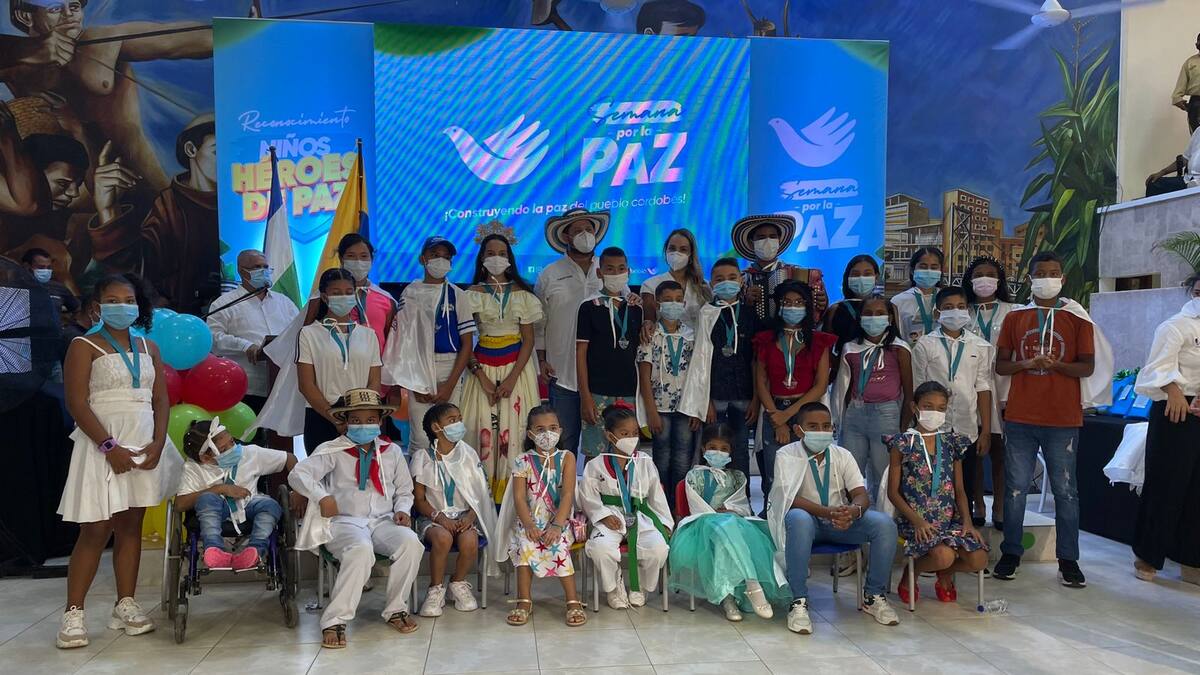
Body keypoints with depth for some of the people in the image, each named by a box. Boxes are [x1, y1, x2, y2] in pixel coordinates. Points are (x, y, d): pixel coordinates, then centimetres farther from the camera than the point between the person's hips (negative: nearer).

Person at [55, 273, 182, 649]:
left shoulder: (148, 348, 12)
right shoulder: (85, 347, -2)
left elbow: (161, 399, 9)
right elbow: (77, 403, -10)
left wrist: (158, 443, -6)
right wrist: (110, 447, -18)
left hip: (145, 443, 5)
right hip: (103, 444, -4)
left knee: (131, 525, 8)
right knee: (96, 530, -5)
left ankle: (126, 606, 15)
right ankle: (73, 614, 4)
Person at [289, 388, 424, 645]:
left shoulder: (392, 451, 16)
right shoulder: (332, 450, 5)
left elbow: (404, 491, 22)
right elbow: (298, 474, -7)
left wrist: (402, 510, 1)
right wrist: (322, 497, -21)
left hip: (383, 521, 4)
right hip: (345, 522, -3)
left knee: (411, 543, -28)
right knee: (361, 550, -38)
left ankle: (395, 609, -8)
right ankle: (335, 620, -25)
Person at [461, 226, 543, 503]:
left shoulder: (522, 293, 3)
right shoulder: (473, 293, 2)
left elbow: (528, 339, 1)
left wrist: (512, 377, -9)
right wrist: (482, 377, -10)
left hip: (517, 367, 0)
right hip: (482, 366, 0)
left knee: (513, 428, -2)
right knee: (483, 428, -3)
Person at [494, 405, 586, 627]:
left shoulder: (566, 457, 1)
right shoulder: (523, 461, 2)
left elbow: (568, 495, -9)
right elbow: (519, 498, -5)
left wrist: (557, 526, -21)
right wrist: (529, 525, -21)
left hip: (560, 521, -1)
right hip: (530, 520, 1)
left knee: (558, 546, -29)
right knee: (525, 545, -28)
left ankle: (572, 600, -17)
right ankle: (524, 600, -15)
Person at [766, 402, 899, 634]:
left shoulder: (842, 455, 3)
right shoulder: (786, 455, -9)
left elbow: (861, 494, -6)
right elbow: (791, 498, -21)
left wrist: (854, 510, -32)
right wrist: (828, 512, -37)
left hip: (841, 520, 4)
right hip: (806, 517, -4)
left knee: (884, 524, -21)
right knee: (799, 519, -40)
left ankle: (874, 596, 0)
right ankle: (798, 602, -29)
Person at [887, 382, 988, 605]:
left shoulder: (951, 443, 12)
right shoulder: (903, 444, -1)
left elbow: (959, 490, 13)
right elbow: (893, 492, -3)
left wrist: (967, 521, -4)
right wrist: (916, 520, -16)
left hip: (950, 517, 4)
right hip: (916, 519, -4)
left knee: (978, 559, -18)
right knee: (944, 556, -29)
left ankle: (945, 574, 17)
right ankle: (910, 573, 5)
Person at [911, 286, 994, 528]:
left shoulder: (981, 347, 6)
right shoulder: (925, 345, 1)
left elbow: (983, 389, 5)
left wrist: (986, 431, 2)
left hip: (967, 429, 2)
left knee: (966, 489, 8)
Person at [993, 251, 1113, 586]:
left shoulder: (1077, 318, 4)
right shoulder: (1014, 318, 8)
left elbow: (1088, 367, 2)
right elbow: (1000, 365, 8)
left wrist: (1056, 365, -17)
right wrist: (1027, 363, -12)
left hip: (1063, 419, -1)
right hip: (1020, 418, 1)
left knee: (1065, 490, 4)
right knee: (1015, 489, 6)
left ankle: (1068, 560, 14)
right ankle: (1010, 554, 16)